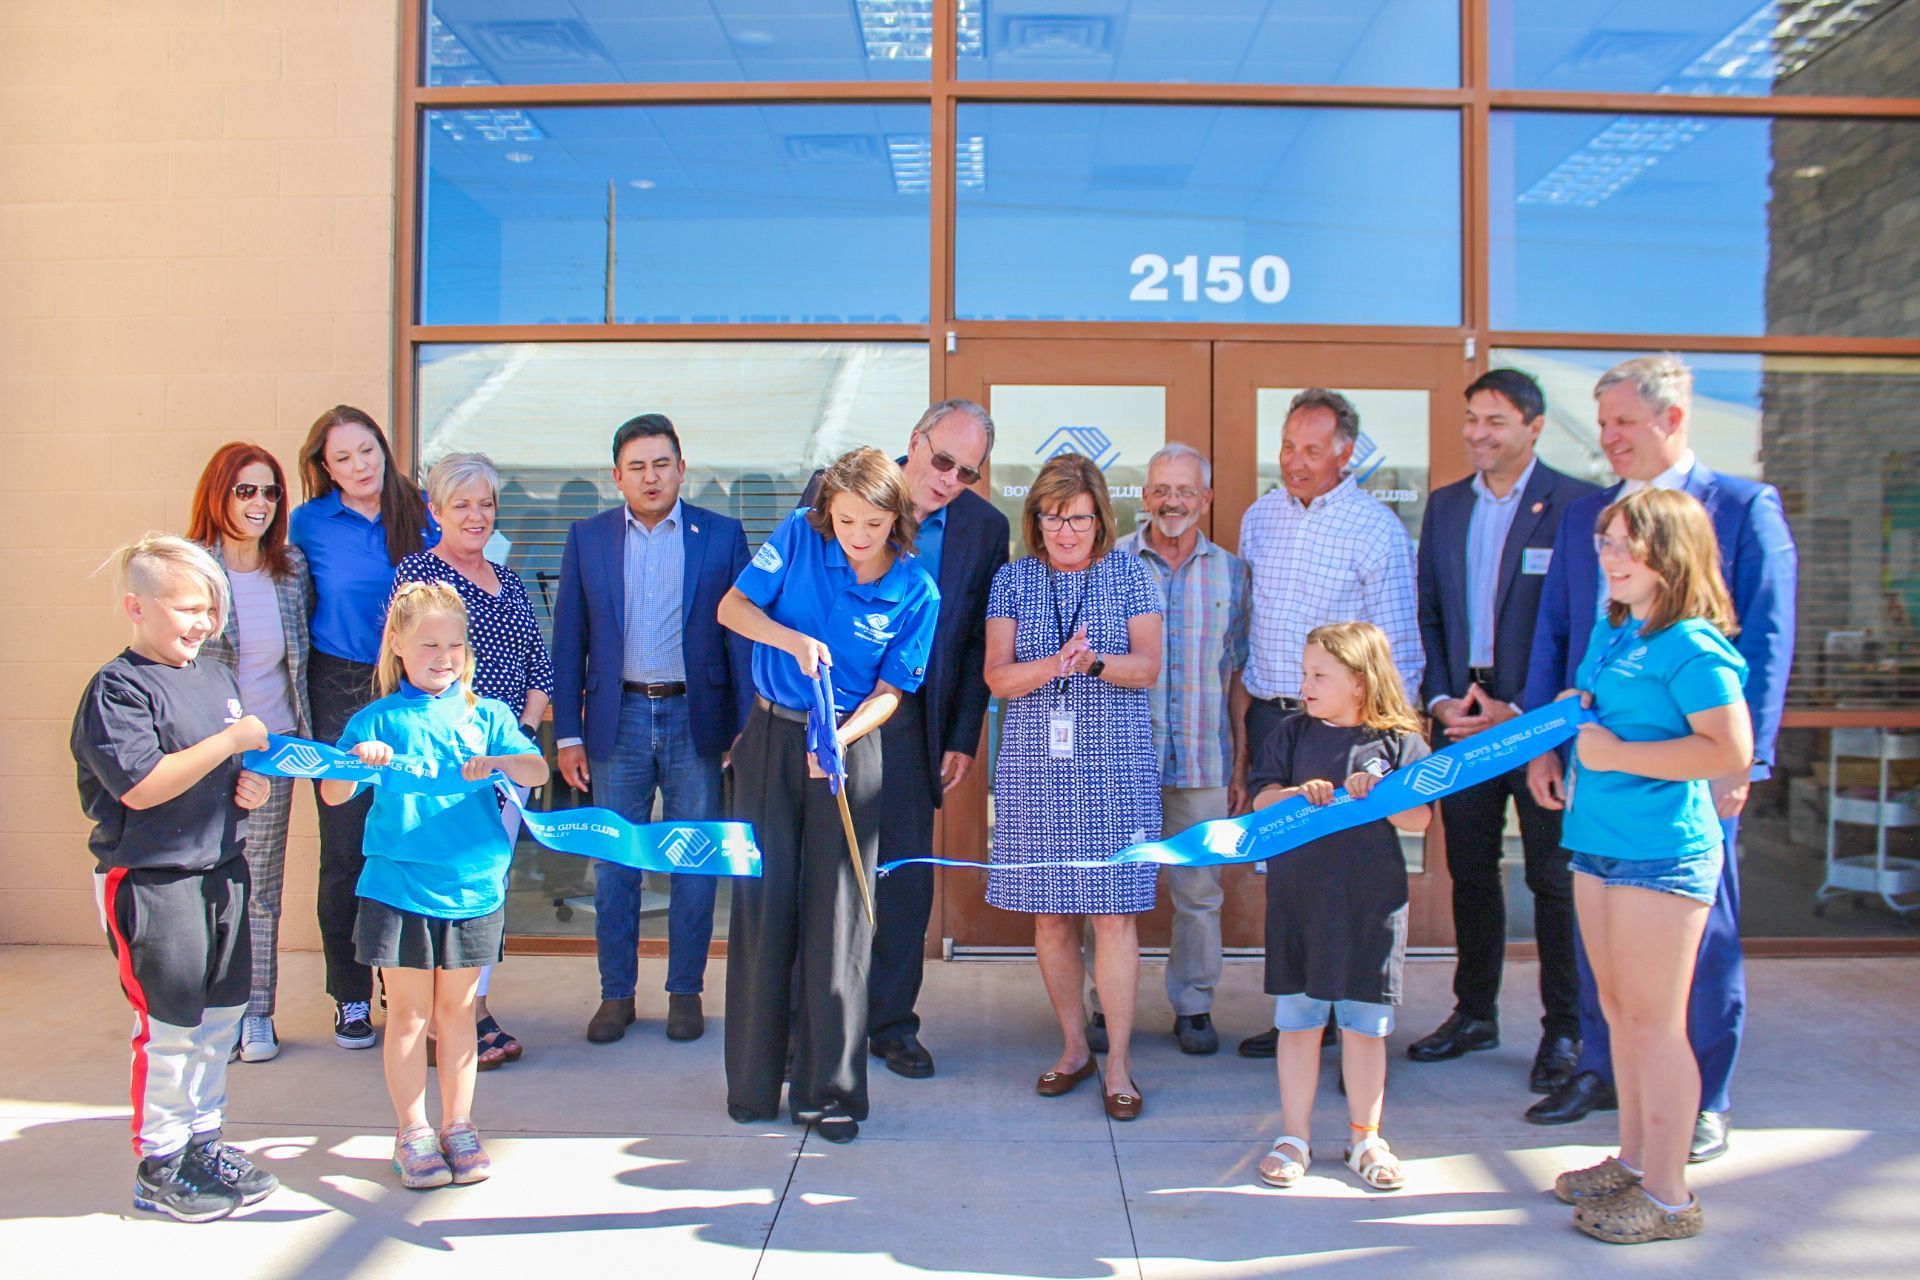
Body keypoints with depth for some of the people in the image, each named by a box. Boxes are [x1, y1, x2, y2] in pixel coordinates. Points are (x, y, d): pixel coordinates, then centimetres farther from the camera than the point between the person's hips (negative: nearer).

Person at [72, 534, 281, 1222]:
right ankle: (158, 1166, 17)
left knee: (220, 1017, 15)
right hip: (151, 880, -8)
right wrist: (230, 741, -21)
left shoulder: (218, 678, 11)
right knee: (169, 1029, 1)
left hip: (222, 869, 8)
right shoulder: (117, 688, -13)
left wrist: (254, 785, 3)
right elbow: (141, 786, -24)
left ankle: (203, 1141, 30)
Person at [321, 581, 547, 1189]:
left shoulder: (485, 715, 6)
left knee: (457, 1011, 12)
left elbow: (538, 770, -7)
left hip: (474, 886, 2)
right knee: (408, 1013, 6)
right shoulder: (377, 720, 1)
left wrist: (500, 762, -28)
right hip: (398, 887, -1)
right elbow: (333, 794, -3)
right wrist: (358, 761, -24)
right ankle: (412, 1132, 19)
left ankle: (458, 1126, 23)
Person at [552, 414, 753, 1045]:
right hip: (618, 720, 1)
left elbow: (743, 634, 1)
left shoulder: (721, 536, 2)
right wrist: (568, 733, 2)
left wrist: (748, 727, -5)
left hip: (696, 719, -1)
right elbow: (569, 641, 6)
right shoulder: (588, 537, 6)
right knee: (614, 863, 6)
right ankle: (616, 993, 19)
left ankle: (686, 991, 19)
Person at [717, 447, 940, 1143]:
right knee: (764, 898, 4)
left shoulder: (916, 591, -6)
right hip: (772, 736, 1)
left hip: (851, 746, -1)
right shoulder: (799, 535, -4)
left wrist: (839, 738, -21)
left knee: (838, 912, -1)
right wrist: (793, 640, -20)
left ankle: (829, 1088, 10)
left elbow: (889, 692, -4)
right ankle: (753, 1082, 18)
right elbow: (732, 607, -2)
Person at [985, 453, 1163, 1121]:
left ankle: (1119, 1063, 7)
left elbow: (1147, 668, -1)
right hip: (1035, 766, 2)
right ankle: (1074, 1047, 22)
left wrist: (1092, 661, -20)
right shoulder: (1013, 580, 8)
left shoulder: (1130, 575, 5)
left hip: (1114, 768, -2)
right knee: (1049, 915, 5)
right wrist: (1053, 664, -19)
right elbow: (998, 677, 1)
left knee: (1114, 912, -4)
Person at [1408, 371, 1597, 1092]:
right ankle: (1475, 1012, 27)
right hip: (1461, 714, 5)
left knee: (1554, 879, 3)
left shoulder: (1575, 505, -7)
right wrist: (1439, 699, 0)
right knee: (1470, 870, 13)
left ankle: (1564, 1030, 16)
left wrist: (1522, 713, -13)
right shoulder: (1444, 505, 11)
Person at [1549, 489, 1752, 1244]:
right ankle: (1633, 1161, 31)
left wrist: (1618, 755, -20)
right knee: (1618, 1011, 17)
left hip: (1663, 854, -9)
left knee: (1654, 1021, -1)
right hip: (1599, 843, 9)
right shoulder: (1610, 628, 12)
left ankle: (1668, 1196, 11)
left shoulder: (1691, 645, -15)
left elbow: (1731, 751, -23)